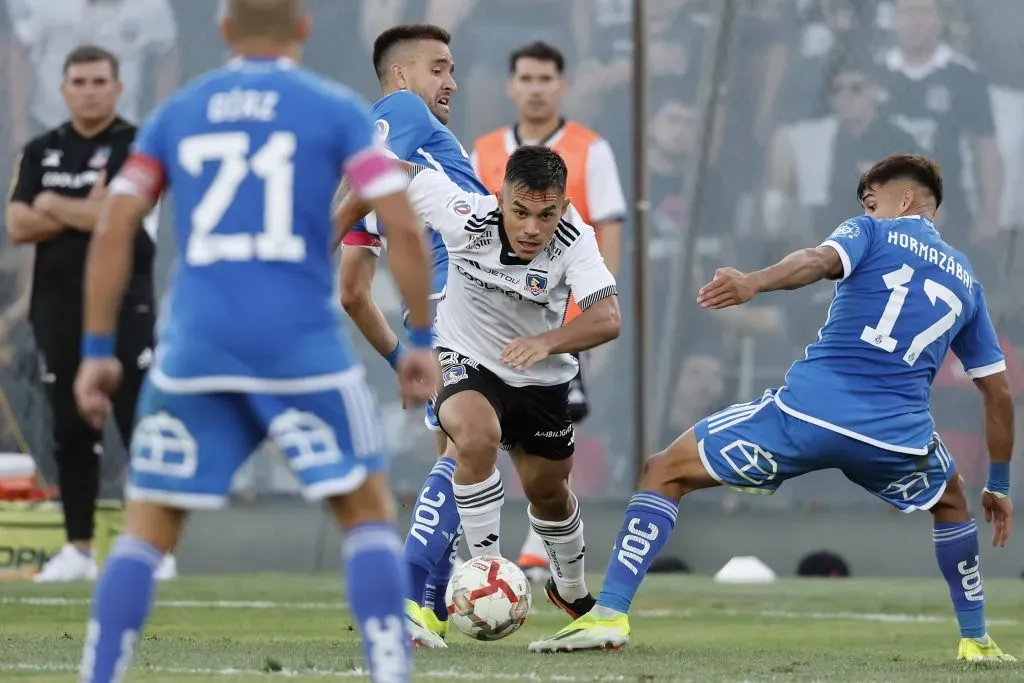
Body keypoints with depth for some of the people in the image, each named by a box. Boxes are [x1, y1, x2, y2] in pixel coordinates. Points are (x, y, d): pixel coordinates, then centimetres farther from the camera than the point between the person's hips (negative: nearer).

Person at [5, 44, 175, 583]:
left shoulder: (136, 148, -3)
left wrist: (52, 206, -5)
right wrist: (85, 212, -10)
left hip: (123, 306, -5)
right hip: (58, 310, 5)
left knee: (140, 425, -7)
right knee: (71, 431, 7)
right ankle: (78, 548, 13)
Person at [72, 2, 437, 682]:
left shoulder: (176, 114, 12)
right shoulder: (336, 110, 5)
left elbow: (113, 229, 6)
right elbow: (404, 226, -4)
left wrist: (98, 350, 11)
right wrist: (422, 339, 4)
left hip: (195, 348, 2)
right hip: (303, 346, -2)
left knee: (149, 525, 10)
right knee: (368, 510, 11)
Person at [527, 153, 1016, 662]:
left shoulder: (873, 234, 11)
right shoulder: (966, 279, 24)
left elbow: (821, 260, -15)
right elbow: (998, 391, 26)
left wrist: (754, 283, -33)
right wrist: (999, 486, 35)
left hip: (808, 407, -4)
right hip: (896, 436, 4)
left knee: (664, 473, 10)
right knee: (951, 502, 38)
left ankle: (609, 615, -5)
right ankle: (975, 641, 32)